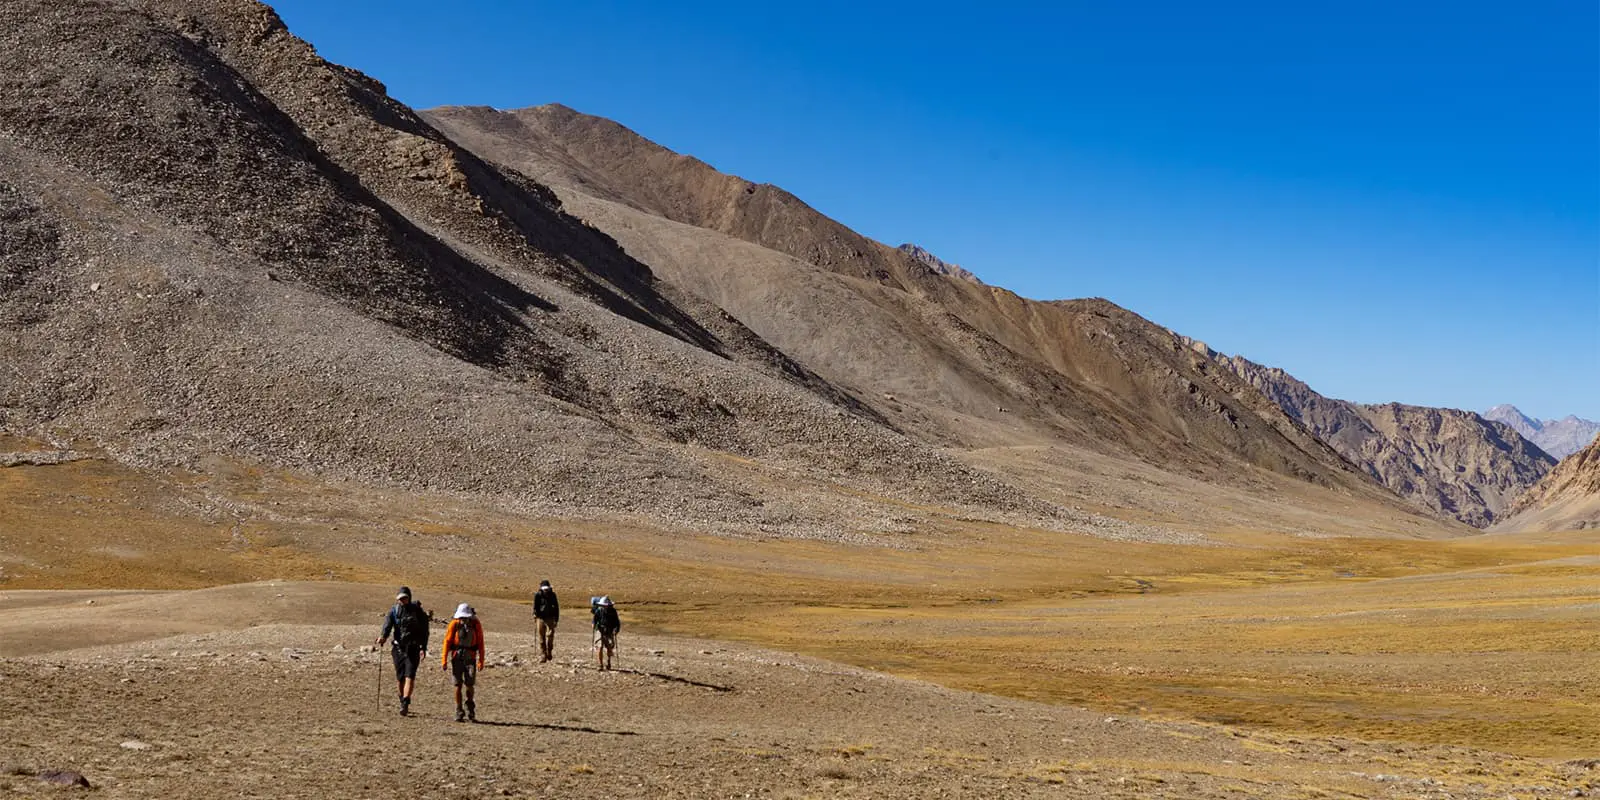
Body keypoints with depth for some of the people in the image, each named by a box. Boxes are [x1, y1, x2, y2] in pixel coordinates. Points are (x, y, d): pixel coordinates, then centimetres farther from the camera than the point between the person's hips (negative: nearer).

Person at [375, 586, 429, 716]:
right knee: (400, 678, 8)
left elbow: (424, 631, 1)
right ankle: (403, 702, 24)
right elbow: (387, 624, -13)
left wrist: (423, 648, -5)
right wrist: (383, 636, -33)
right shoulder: (394, 611, 4)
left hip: (413, 648, -3)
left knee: (409, 676, -14)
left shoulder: (417, 611, -1)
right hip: (398, 648, 3)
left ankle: (405, 704, -20)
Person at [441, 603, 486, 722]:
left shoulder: (476, 624, -3)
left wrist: (481, 661, 2)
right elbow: (447, 641, -4)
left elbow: (480, 643, 3)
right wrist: (444, 660, -7)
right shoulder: (454, 624, -6)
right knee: (458, 685, -2)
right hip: (457, 657, 0)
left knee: (469, 685, -2)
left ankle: (470, 709, 21)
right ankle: (459, 712, 5)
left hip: (470, 658, 0)